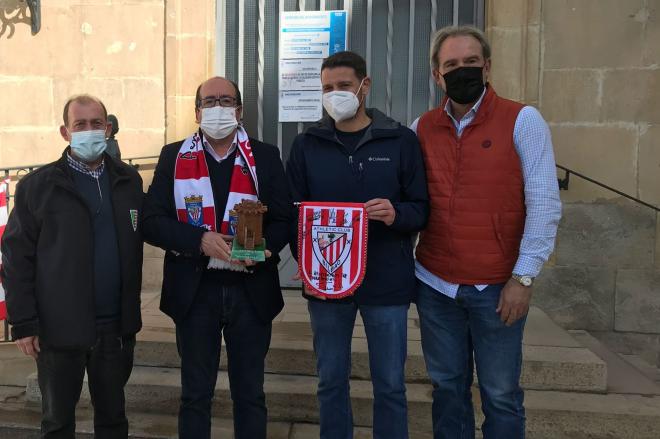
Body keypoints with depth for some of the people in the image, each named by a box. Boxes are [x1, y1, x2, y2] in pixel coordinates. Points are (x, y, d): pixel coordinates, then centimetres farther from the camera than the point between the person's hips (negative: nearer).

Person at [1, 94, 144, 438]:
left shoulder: (129, 181, 6)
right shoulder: (37, 185, -3)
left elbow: (135, 249, 6)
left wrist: (131, 313, 3)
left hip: (116, 326, 2)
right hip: (59, 328, -2)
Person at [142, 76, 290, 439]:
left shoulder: (265, 157, 4)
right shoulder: (173, 157, 4)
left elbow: (284, 219, 0)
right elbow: (152, 221, -3)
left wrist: (264, 246, -20)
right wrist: (200, 240, -18)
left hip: (251, 290, 0)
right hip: (194, 290, 0)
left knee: (250, 393, 13)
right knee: (195, 394, 15)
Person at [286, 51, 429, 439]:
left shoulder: (401, 141, -1)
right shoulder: (307, 144, 5)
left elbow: (422, 208, 0)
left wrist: (397, 214, -22)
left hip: (387, 282, -1)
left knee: (390, 385, 10)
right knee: (331, 381, 15)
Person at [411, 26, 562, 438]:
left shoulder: (523, 120, -5)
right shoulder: (422, 128, 7)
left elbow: (545, 204, -8)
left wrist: (524, 277, -12)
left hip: (498, 287, -3)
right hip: (434, 285, 3)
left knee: (501, 394, 8)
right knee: (448, 387, 16)